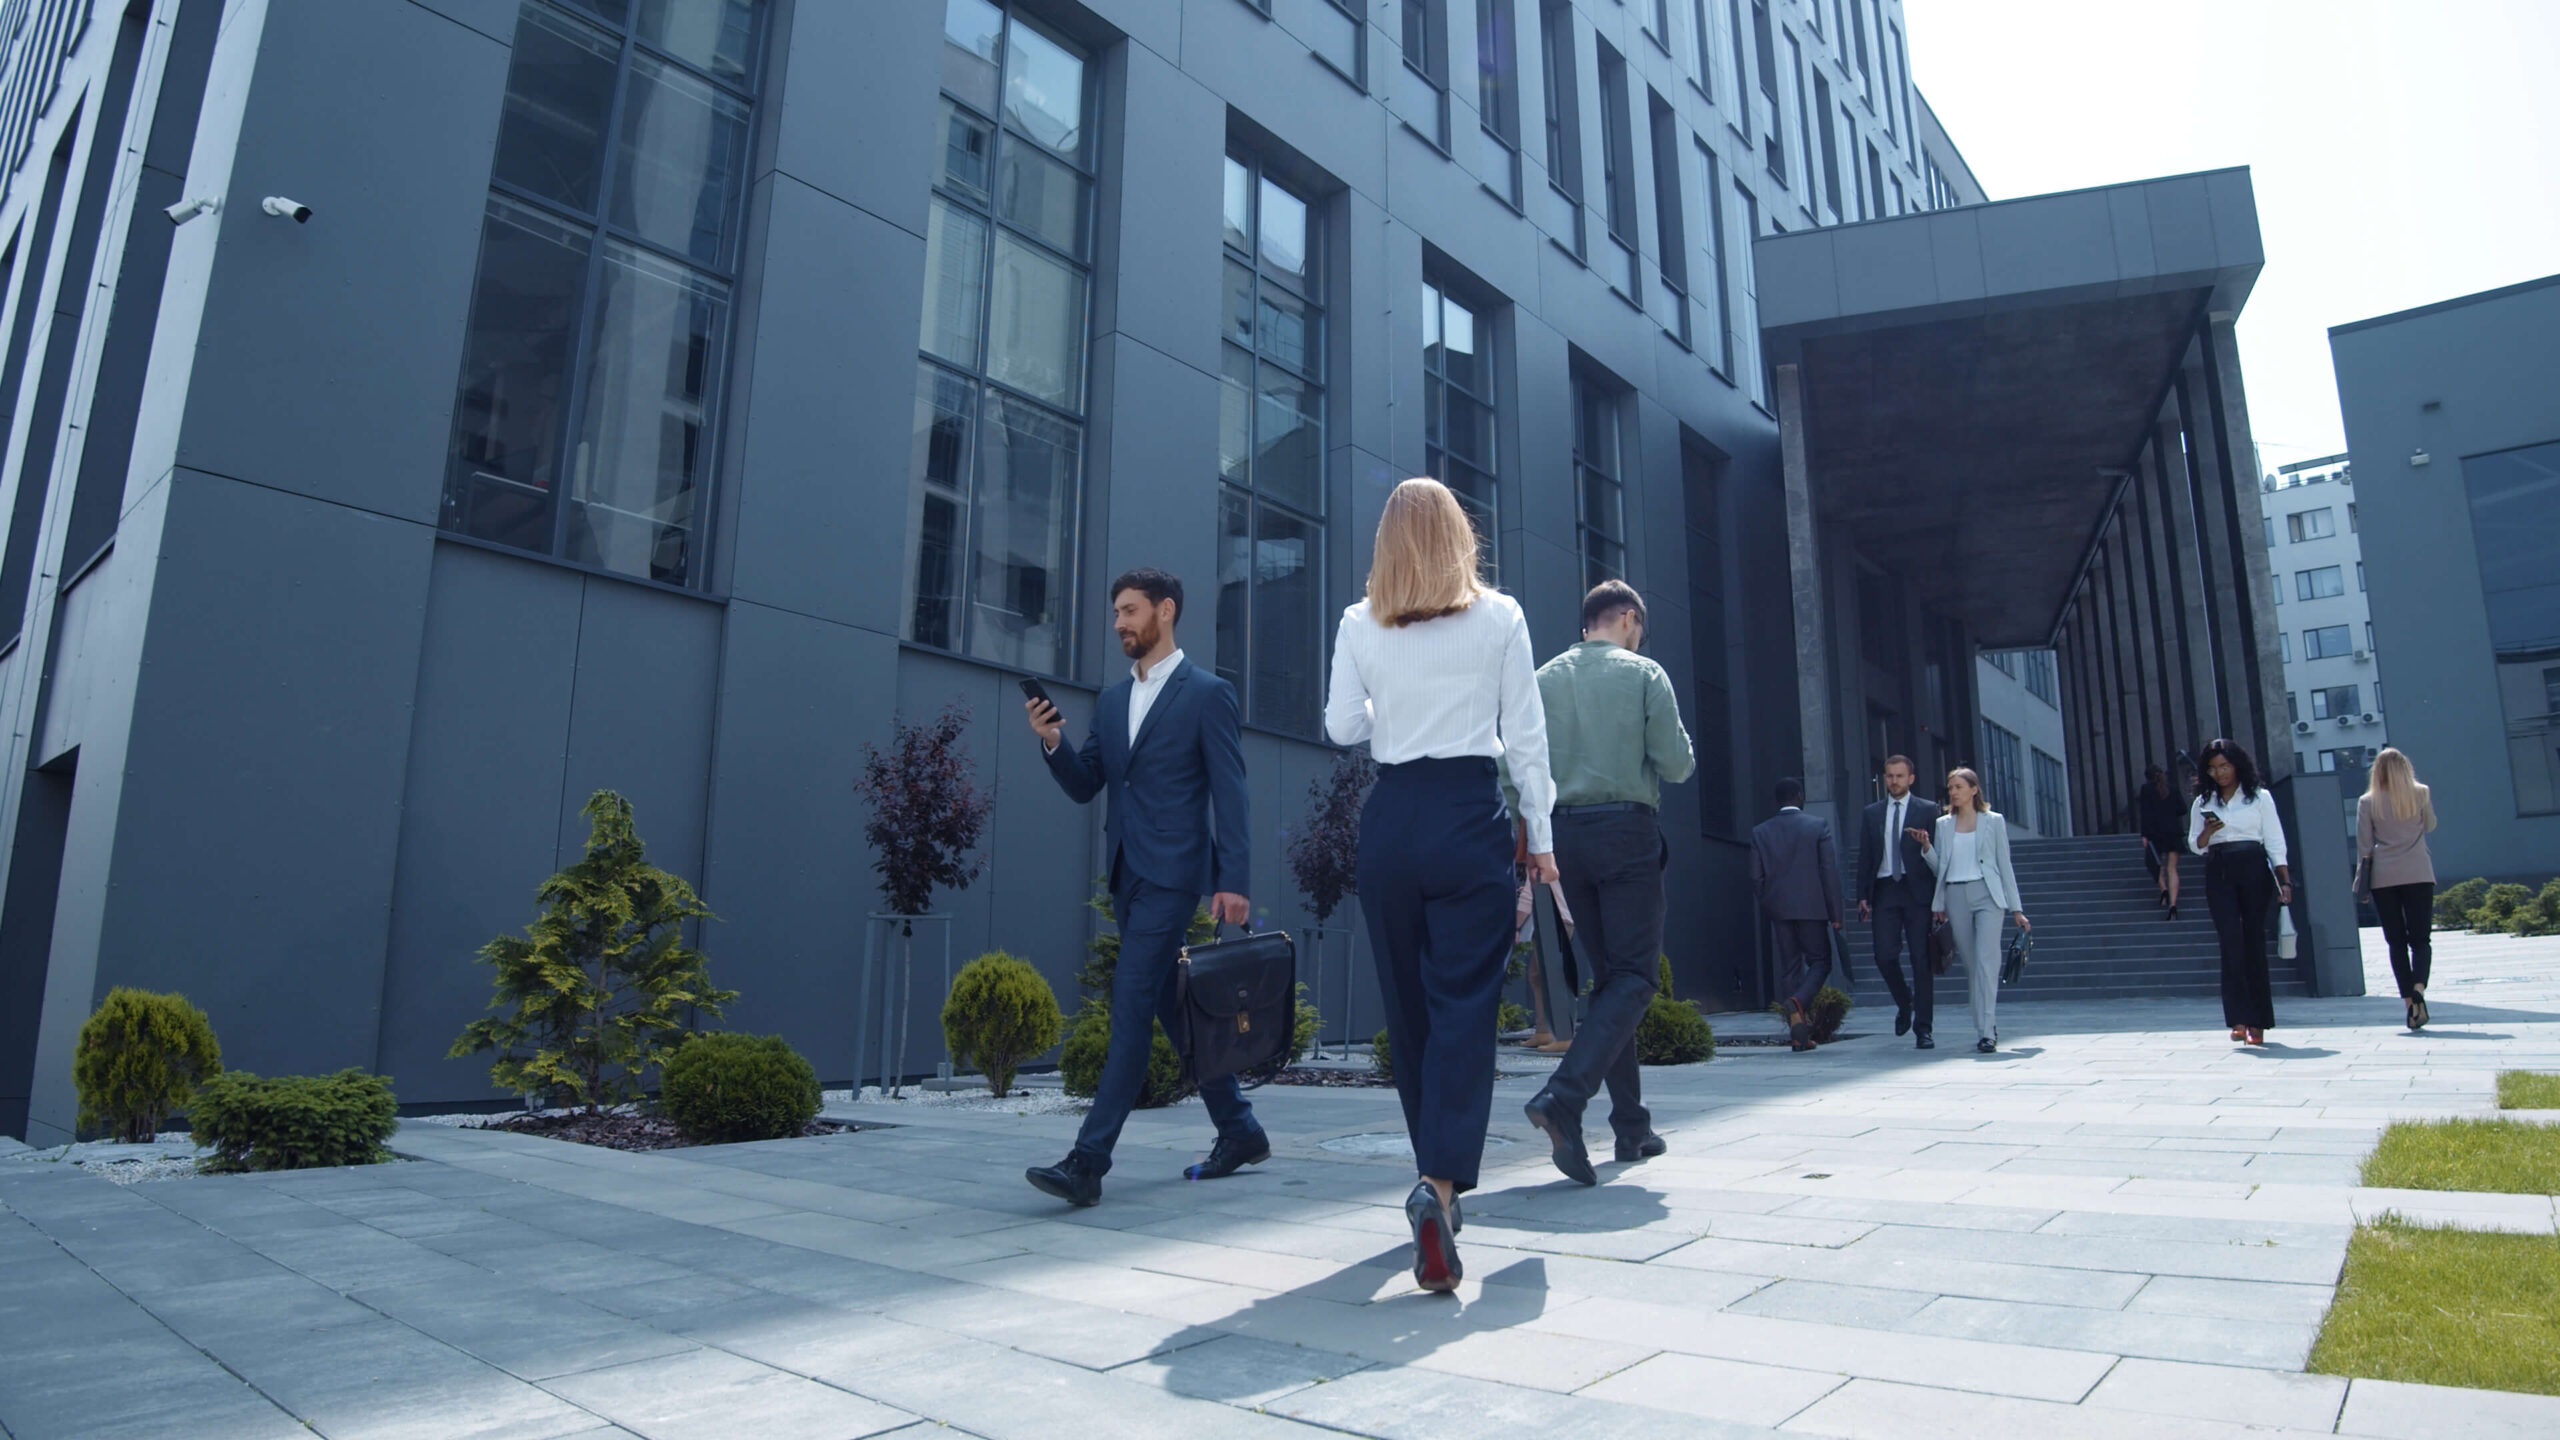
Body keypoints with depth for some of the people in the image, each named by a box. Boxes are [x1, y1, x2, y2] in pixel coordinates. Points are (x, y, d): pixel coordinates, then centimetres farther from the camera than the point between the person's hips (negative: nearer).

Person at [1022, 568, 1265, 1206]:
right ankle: (1239, 1130, 26)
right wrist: (1052, 744, -4)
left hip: (1171, 873, -8)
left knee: (1131, 1003, -12)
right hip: (1126, 874, 8)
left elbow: (1229, 793, -7)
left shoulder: (1208, 694, -3)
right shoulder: (1112, 701, 17)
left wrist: (1233, 880, -14)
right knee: (1172, 1008, 13)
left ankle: (1088, 1160, -12)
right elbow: (1084, 787, 15)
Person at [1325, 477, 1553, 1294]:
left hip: (1390, 819, 2)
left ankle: (1436, 1177, 26)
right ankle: (1441, 1182, -19)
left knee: (1408, 1005, 13)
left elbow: (1343, 727, 4)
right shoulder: (1499, 616, 1)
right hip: (1471, 814, -2)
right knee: (1464, 1004, -3)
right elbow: (1524, 734, 1)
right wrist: (1541, 835, 7)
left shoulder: (1360, 625, 3)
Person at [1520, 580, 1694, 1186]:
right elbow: (1678, 766, -4)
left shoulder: (1545, 678, 10)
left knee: (1608, 976, 13)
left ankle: (1632, 1127, 16)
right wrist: (1668, 751, 17)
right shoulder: (1643, 673, -1)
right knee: (1633, 976, -4)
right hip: (1628, 830, -5)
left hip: (1567, 833, 5)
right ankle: (1564, 1096, -24)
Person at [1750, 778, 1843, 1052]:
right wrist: (1835, 913, -2)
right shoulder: (1818, 825, -2)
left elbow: (1756, 877, 3)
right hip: (1811, 907, -2)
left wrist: (1767, 909, 13)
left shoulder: (1760, 832, 5)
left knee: (1789, 967, 8)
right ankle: (1799, 1002, -18)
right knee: (1820, 961, 10)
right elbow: (1830, 871, -5)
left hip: (1778, 909, 3)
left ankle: (1799, 1035, 5)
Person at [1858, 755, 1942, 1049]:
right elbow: (1865, 857, 11)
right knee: (1884, 954, -6)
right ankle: (1904, 1002, 23)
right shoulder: (1872, 813, 14)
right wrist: (1863, 895, 5)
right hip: (1884, 890, 2)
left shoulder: (1928, 810, 6)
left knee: (1921, 959, -2)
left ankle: (1924, 1028, 4)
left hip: (1917, 892, -2)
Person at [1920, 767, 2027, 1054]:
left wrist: (2016, 908, 4)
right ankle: (1986, 1027, 15)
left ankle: (1986, 1033, -15)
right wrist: (1926, 847, -6)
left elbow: (2004, 865, 6)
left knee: (1986, 961, -12)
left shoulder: (1994, 821, 6)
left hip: (1986, 894, -3)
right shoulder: (1943, 824, 12)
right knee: (1971, 965, 5)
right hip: (1955, 897, 3)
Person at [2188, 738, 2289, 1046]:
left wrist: (2284, 881, -4)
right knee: (2231, 941, -9)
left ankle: (2258, 1021, 8)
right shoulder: (2203, 803, 12)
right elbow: (2196, 846, 12)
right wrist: (2208, 830, -9)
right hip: (2218, 873, 1)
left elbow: (2275, 843, 3)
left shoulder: (2260, 798, 6)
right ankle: (2239, 1019, -13)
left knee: (2254, 941, 1)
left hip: (2253, 870, -1)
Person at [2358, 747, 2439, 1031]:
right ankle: (2419, 988, -22)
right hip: (2418, 874, 0)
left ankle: (2408, 999, -1)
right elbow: (2430, 825, 19)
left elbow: (2364, 847, 0)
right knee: (2420, 938, 2)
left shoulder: (2368, 802, 0)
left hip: (2383, 877, 0)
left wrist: (2362, 881, 6)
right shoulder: (2420, 794, 1)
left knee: (2396, 941, 5)